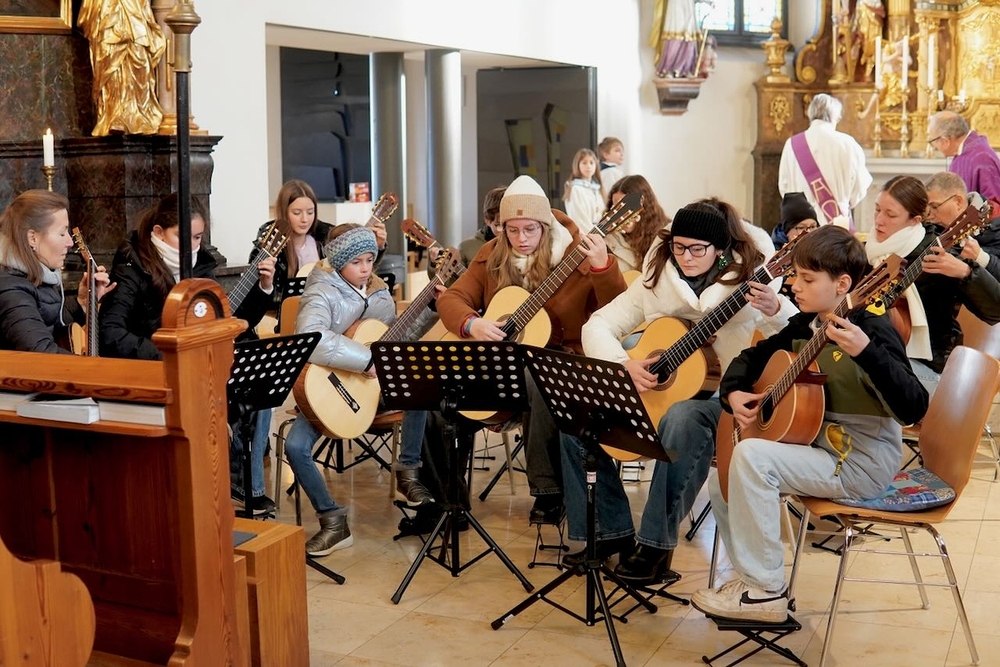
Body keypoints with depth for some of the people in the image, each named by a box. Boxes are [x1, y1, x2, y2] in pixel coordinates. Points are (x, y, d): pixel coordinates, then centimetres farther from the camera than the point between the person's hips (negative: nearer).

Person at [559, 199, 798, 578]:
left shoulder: (748, 282, -7)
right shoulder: (656, 280, 4)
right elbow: (598, 325, 2)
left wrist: (776, 311, -40)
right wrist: (624, 365, -17)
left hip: (722, 399, -5)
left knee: (682, 419, -39)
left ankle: (657, 544, -26)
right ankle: (611, 531, -1)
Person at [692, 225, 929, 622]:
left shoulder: (873, 330, -17)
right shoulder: (805, 327, 7)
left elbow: (913, 409, -29)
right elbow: (753, 356, 21)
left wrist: (866, 352, -43)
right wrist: (733, 393, -1)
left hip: (863, 463, -9)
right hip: (819, 448, 9)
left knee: (751, 455, -26)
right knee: (721, 484, 5)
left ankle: (766, 592, -16)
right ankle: (753, 579, 16)